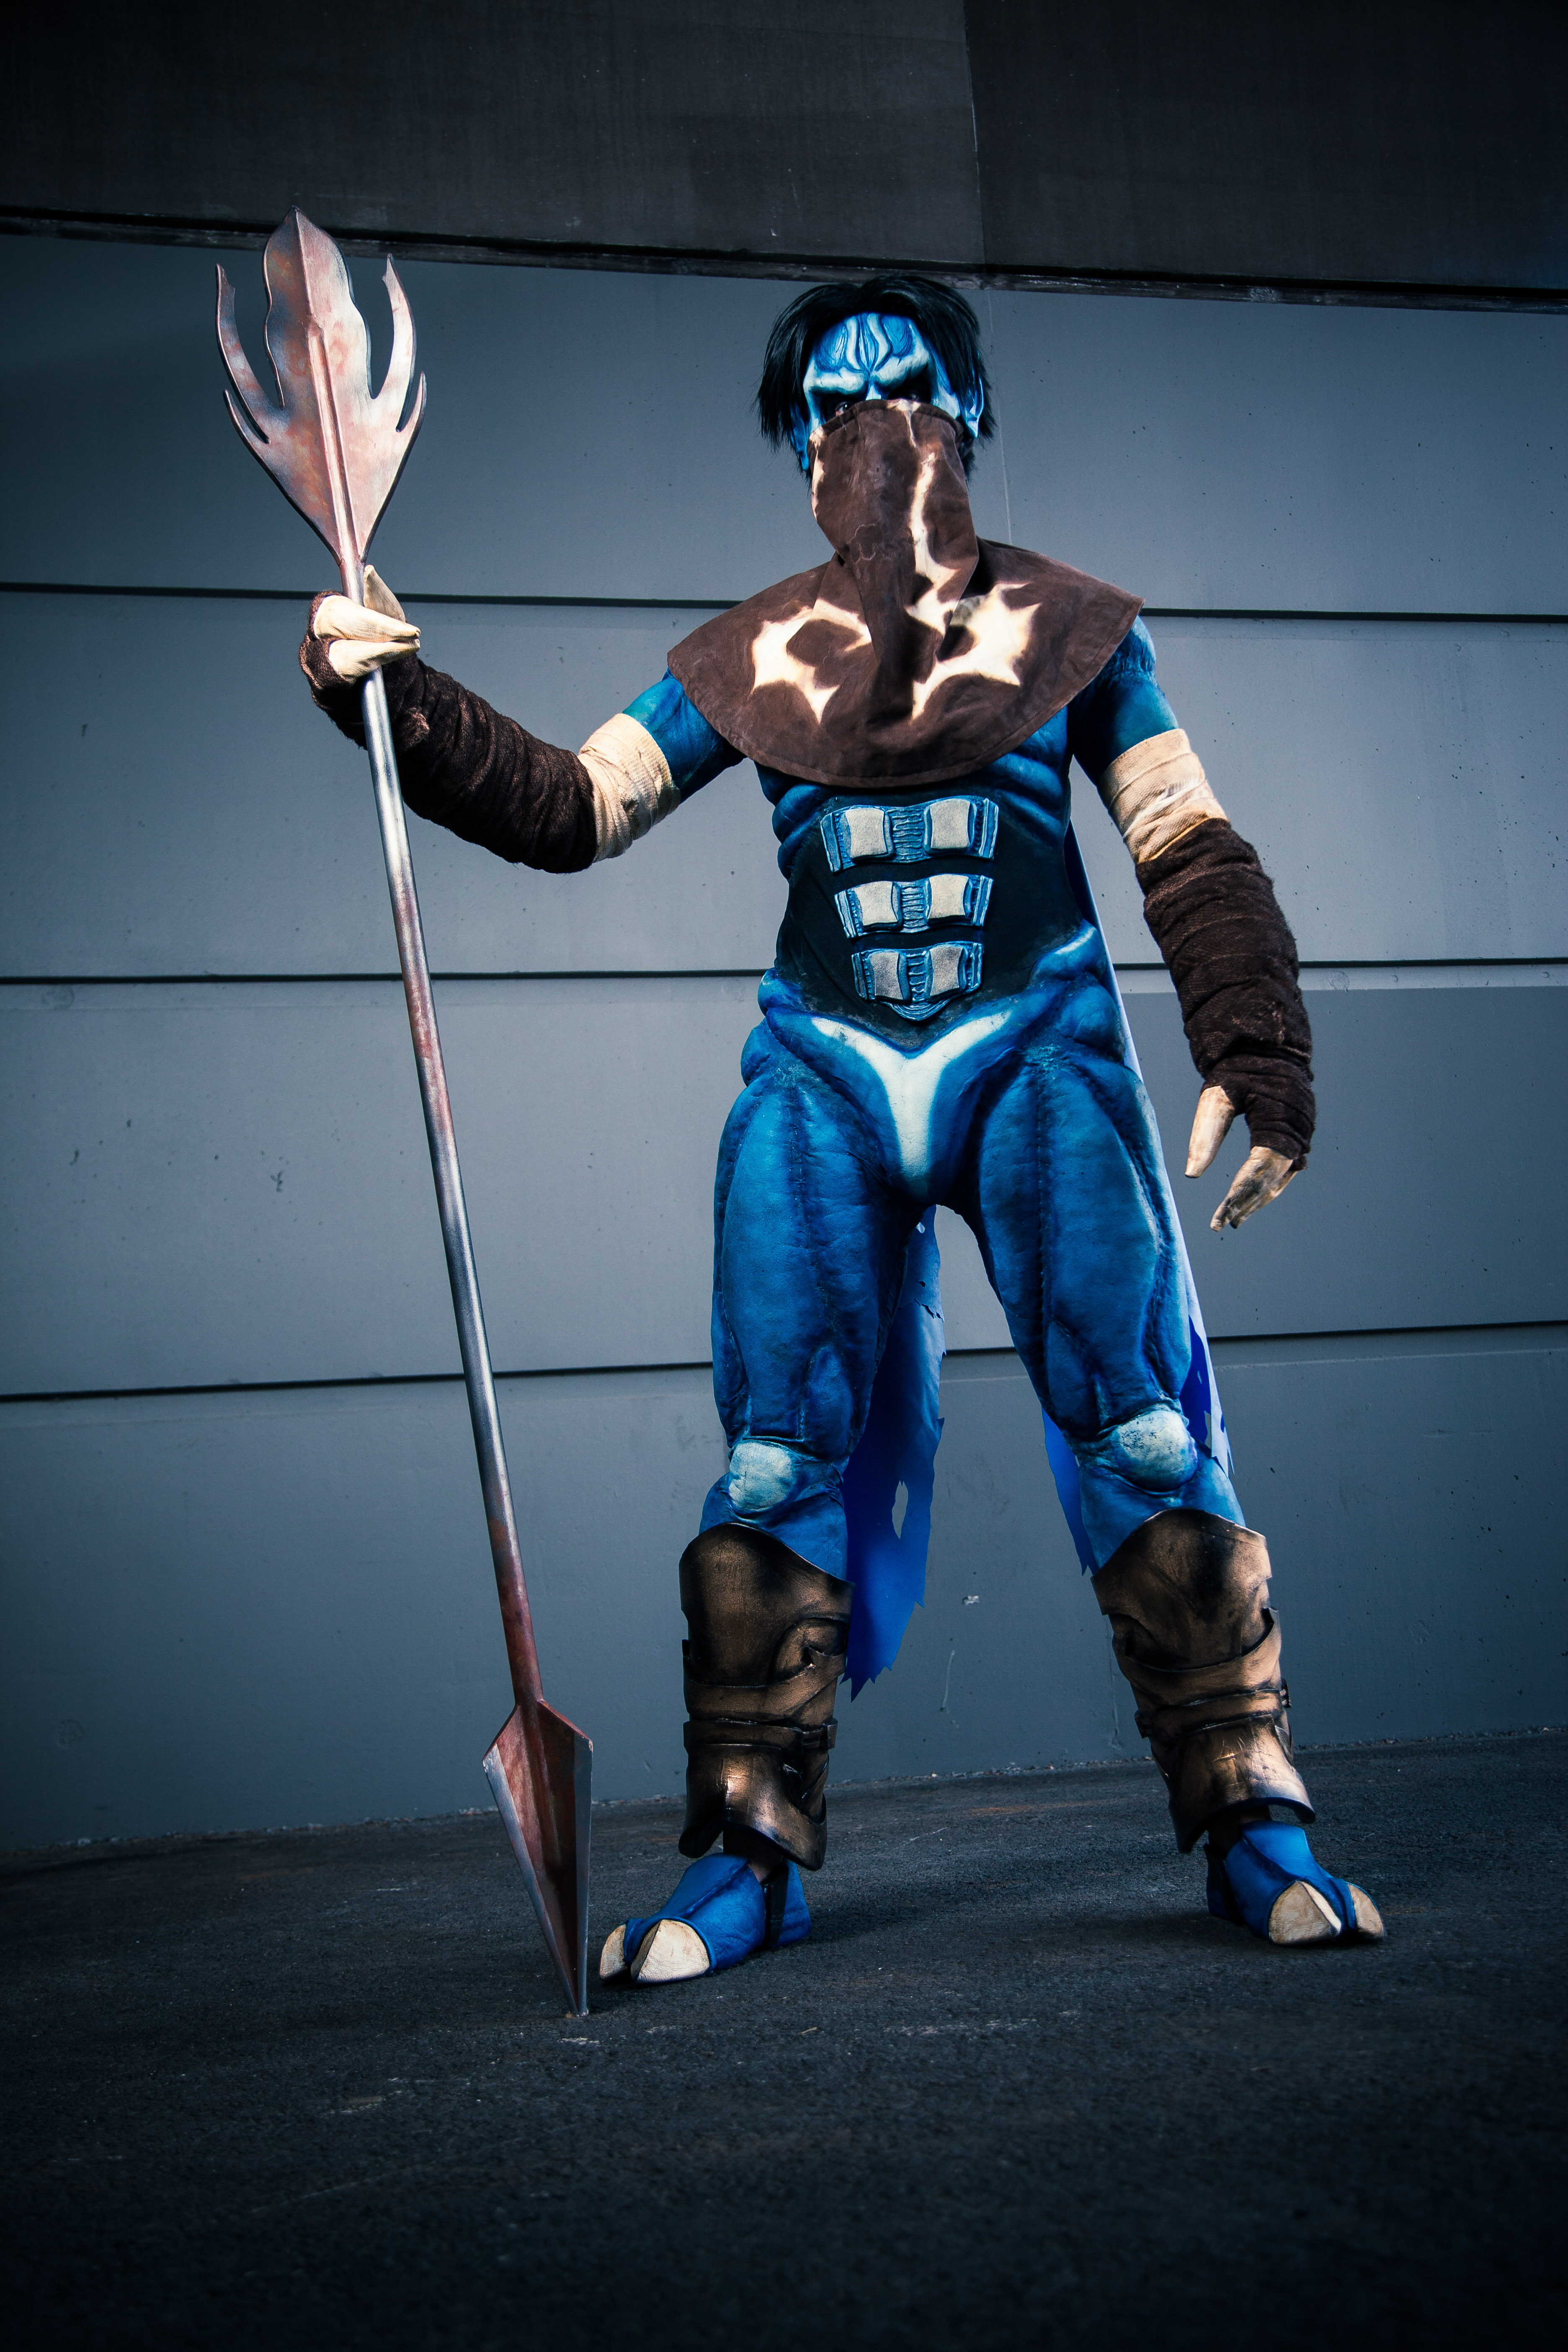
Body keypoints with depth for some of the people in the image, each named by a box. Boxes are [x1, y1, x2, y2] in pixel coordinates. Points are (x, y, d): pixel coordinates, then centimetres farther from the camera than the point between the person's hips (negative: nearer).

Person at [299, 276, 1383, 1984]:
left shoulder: (1067, 627, 6)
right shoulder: (752, 658, 10)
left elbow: (1196, 860, 5)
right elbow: (569, 808, 6)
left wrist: (1255, 1058, -7)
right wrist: (401, 703, -7)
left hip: (1037, 1058, -1)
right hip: (824, 1075, 2)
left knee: (1142, 1429, -7)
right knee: (776, 1458, -3)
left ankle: (1254, 1823, 5)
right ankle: (750, 1855, 8)